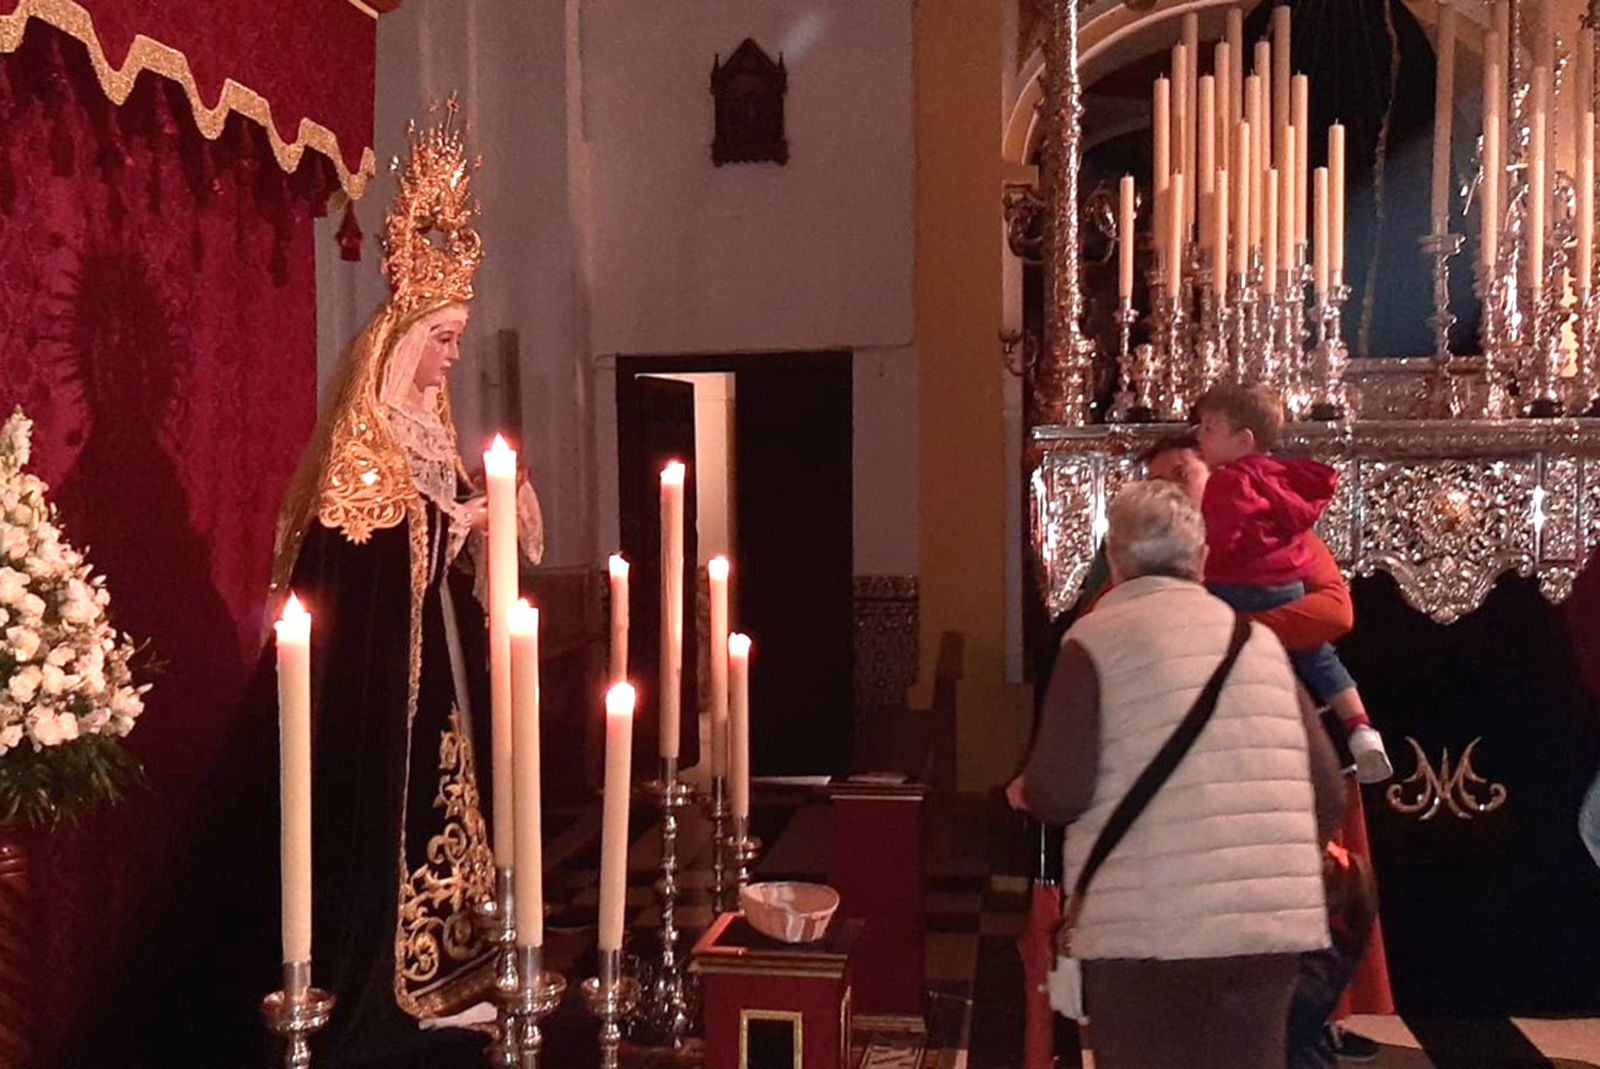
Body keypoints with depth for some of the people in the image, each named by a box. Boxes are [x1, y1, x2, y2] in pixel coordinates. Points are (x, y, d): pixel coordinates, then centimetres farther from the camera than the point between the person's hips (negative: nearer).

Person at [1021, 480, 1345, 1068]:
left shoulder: (1097, 638, -2)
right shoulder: (1260, 639, 12)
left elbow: (1059, 793, -10)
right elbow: (1327, 794, 11)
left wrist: (1027, 791, 12)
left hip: (1149, 930, -4)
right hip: (1275, 924, 5)